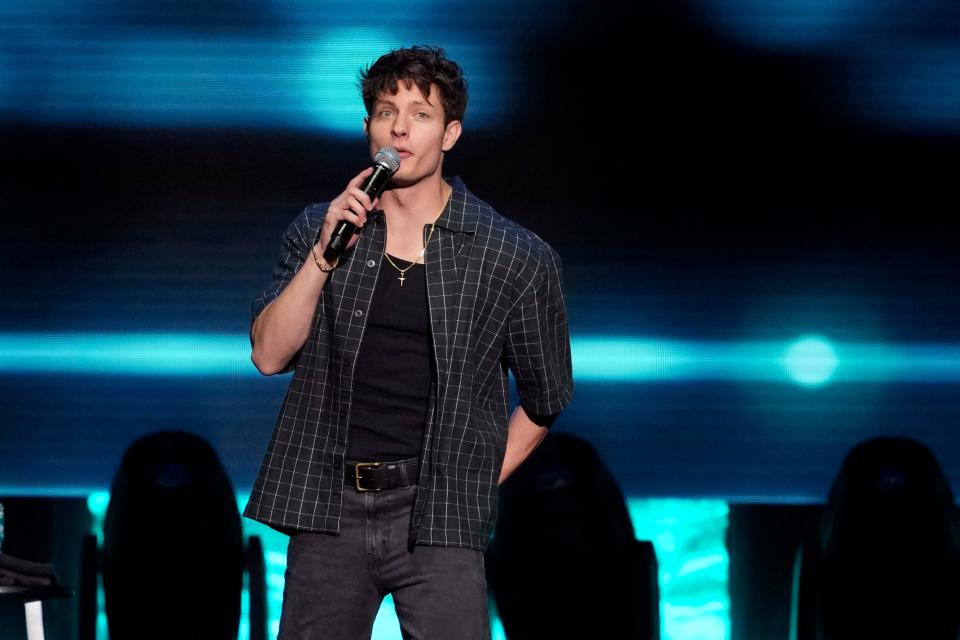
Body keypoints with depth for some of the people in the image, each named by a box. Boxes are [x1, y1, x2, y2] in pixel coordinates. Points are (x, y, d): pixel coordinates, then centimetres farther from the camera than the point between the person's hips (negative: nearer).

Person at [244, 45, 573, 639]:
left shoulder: (515, 258, 0)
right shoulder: (318, 230, 7)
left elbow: (543, 401, 10)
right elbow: (270, 355, -3)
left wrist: (474, 490, 6)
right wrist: (326, 251, -12)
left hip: (437, 522, -2)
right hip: (328, 511, 2)